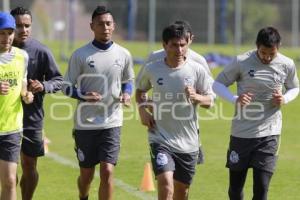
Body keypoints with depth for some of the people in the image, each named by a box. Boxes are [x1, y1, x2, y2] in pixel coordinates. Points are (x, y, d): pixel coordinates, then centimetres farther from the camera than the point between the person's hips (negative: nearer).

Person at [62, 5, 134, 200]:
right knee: (86, 174, 9)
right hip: (86, 123, -1)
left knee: (107, 171, -12)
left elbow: (128, 81, 19)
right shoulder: (80, 55, -4)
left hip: (112, 122, 1)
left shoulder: (123, 54, 3)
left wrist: (126, 94, -4)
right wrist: (84, 96, -19)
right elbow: (67, 87, 1)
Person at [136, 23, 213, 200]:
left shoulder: (197, 70, -4)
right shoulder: (151, 70, -3)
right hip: (161, 138, -2)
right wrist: (142, 109, -2)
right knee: (165, 184, -21)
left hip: (188, 142, 2)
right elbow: (140, 90, 17)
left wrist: (196, 97, -20)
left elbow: (209, 100, 2)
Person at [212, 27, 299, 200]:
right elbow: (218, 84, 0)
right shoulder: (242, 62, -9)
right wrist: (235, 99, -20)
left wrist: (285, 99, -8)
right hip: (241, 132, 0)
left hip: (269, 134, 0)